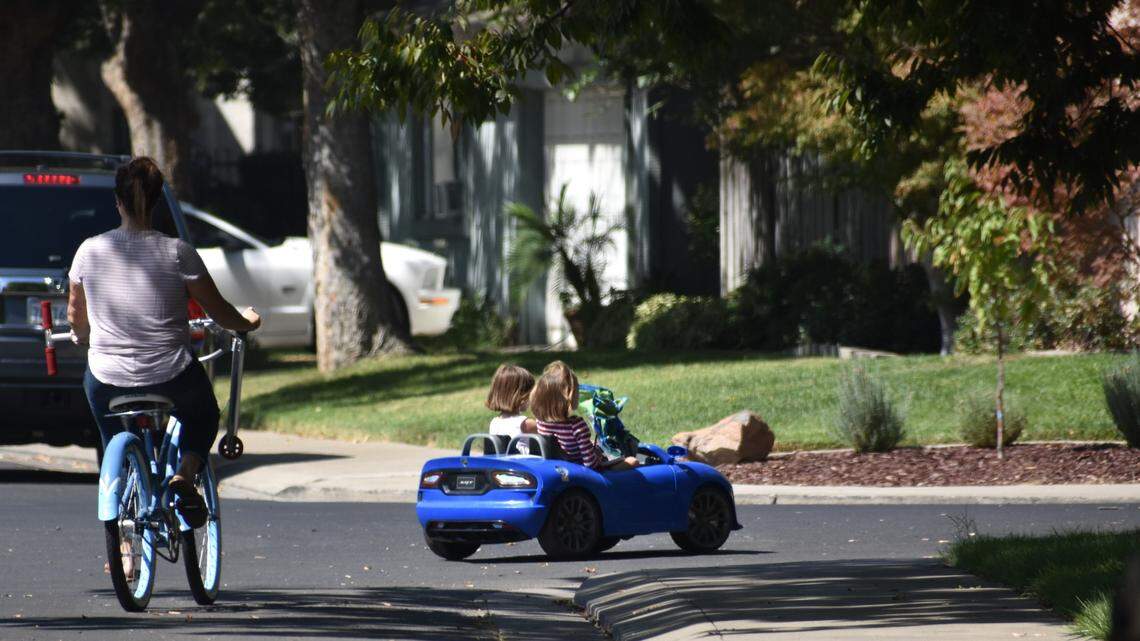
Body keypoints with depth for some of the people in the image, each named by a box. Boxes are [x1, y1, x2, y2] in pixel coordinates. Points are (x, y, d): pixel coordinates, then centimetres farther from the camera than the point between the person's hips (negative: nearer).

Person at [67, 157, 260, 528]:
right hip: (171, 378, -1)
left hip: (107, 380, 1)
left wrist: (82, 334, 33)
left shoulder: (90, 251, -4)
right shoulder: (177, 253, -10)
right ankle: (185, 473, -2)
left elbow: (76, 317, 9)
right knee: (204, 417, 29)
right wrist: (246, 322, 22)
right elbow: (218, 312, 0)